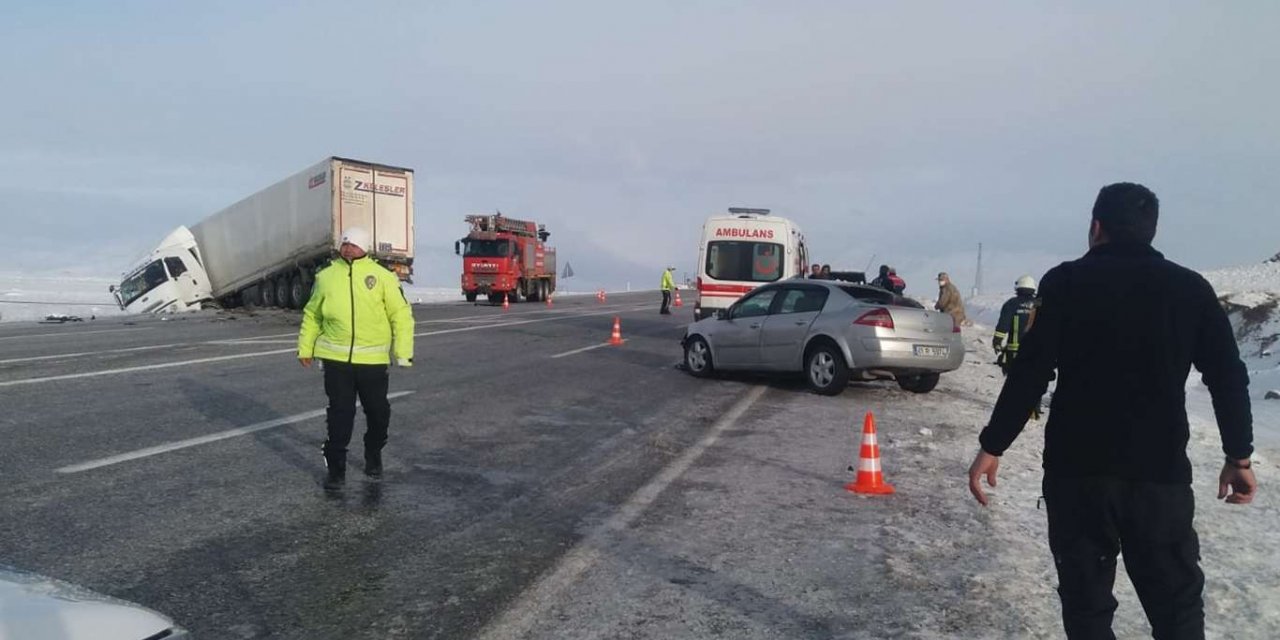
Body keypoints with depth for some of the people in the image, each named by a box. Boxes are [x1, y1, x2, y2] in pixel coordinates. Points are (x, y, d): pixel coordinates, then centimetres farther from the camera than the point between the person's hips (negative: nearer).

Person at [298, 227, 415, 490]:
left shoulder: (381, 276, -1)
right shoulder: (326, 276, 7)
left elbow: (401, 315, -2)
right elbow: (312, 315, 17)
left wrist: (403, 353, -7)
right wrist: (305, 348, 13)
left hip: (373, 360, -1)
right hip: (336, 359, 1)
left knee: (378, 412, 12)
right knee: (339, 414, 1)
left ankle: (373, 457, 35)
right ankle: (336, 468, 12)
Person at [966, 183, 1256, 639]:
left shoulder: (1066, 282, -3)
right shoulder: (1192, 288, 6)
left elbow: (1029, 373, -10)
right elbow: (1229, 379, 6)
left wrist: (992, 447, -6)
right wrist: (1239, 457, 16)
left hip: (1078, 469, -2)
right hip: (1161, 472, 2)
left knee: (1087, 599, 8)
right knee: (1177, 601, 14)